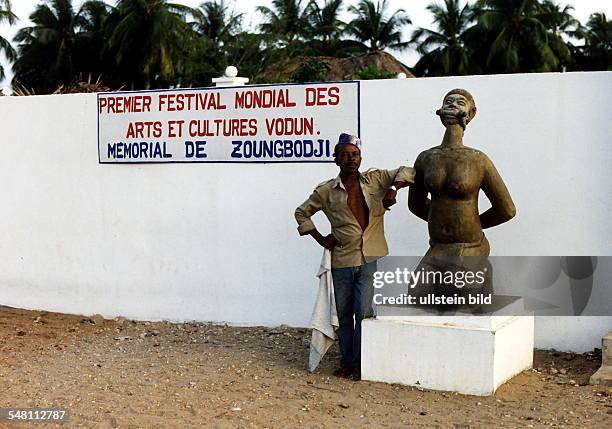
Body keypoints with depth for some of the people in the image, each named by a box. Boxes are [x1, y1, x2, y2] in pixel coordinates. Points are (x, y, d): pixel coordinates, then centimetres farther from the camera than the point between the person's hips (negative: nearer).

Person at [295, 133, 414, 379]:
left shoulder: (375, 180, 3)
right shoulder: (326, 191, 3)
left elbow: (407, 172, 5)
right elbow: (302, 213, 15)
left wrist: (393, 188, -13)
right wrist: (319, 238, 6)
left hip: (371, 259, -1)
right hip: (342, 260, 1)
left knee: (364, 312, -8)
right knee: (344, 315, 10)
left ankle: (359, 364, 5)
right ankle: (346, 362, 23)